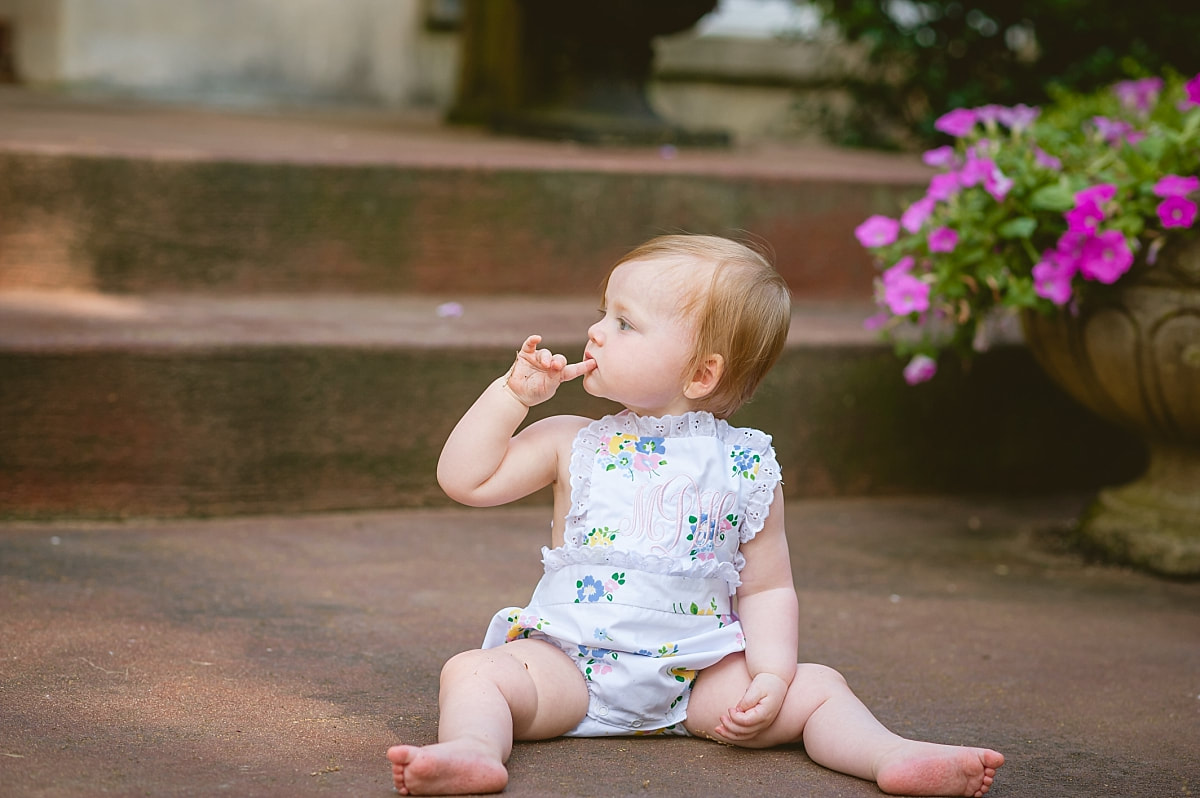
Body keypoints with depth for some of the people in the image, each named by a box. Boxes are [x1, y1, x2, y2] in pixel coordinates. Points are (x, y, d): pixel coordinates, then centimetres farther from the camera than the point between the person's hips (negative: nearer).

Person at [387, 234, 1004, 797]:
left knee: (815, 687, -13)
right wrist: (513, 393, -4)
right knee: (475, 671, -26)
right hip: (570, 667, 0)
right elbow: (464, 479, 2)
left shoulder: (745, 467, 1)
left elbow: (767, 589, 4)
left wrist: (771, 676, -11)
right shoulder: (573, 444, 4)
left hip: (697, 676, 1)